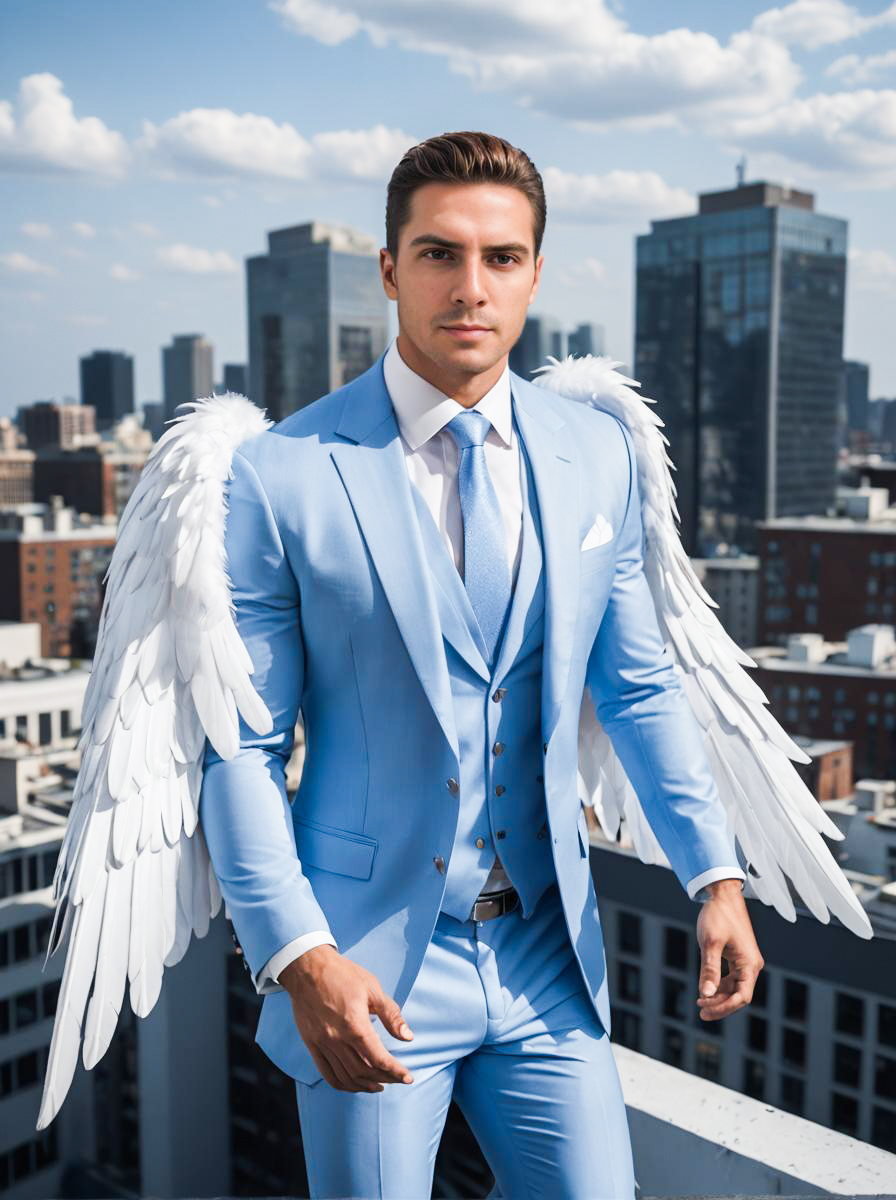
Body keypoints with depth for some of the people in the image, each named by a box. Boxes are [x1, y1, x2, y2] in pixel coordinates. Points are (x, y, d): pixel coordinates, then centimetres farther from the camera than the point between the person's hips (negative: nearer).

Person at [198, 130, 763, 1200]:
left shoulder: (599, 458, 0)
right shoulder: (279, 477, -12)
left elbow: (639, 690, 8)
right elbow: (239, 748, -9)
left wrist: (714, 875, 0)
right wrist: (297, 956, -17)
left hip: (548, 953, 4)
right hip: (366, 962, -3)